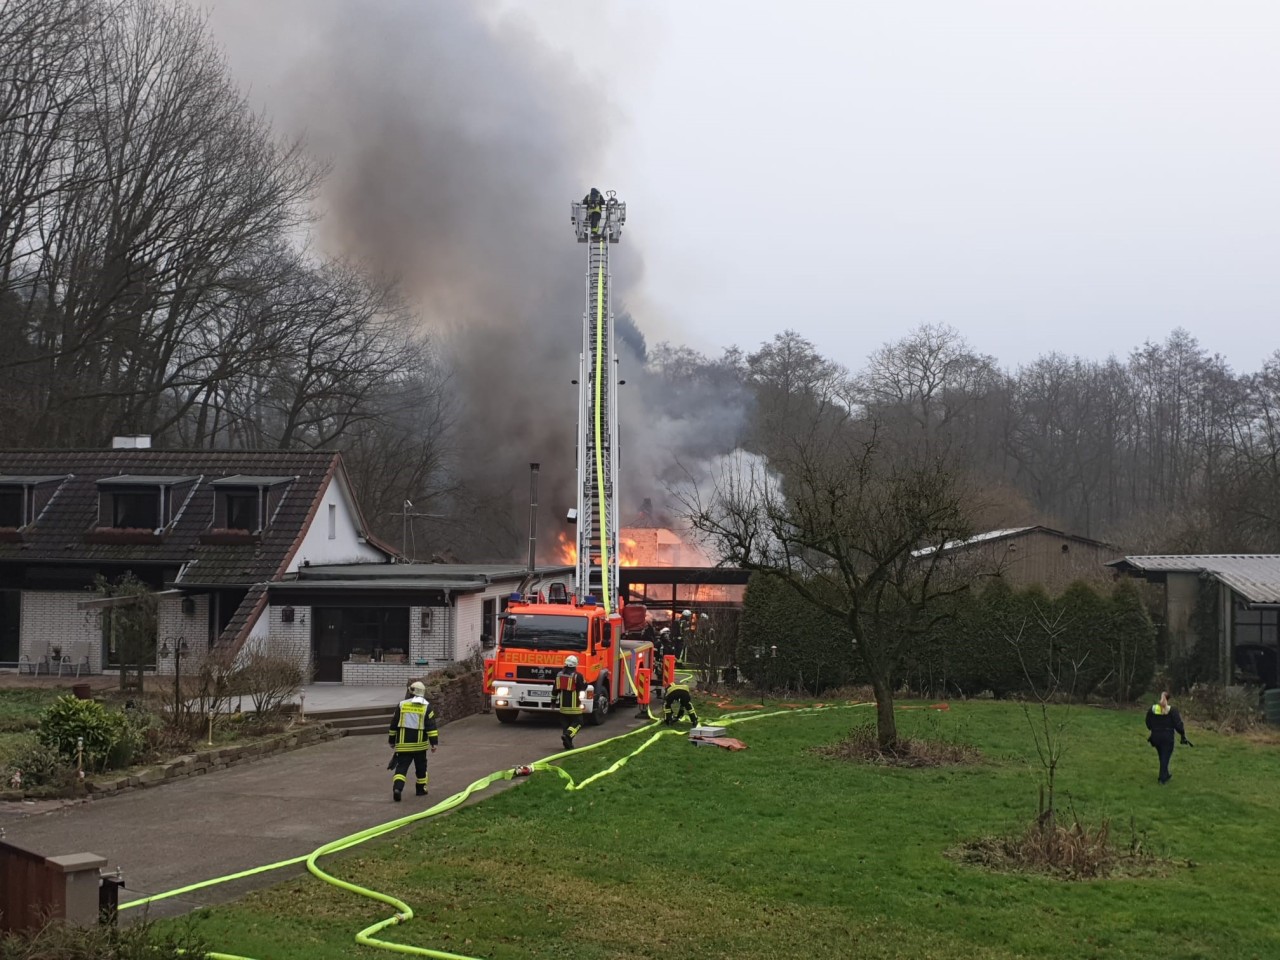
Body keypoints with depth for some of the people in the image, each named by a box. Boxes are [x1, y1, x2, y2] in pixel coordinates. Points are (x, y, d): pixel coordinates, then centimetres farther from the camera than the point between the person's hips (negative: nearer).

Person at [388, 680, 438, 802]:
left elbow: (393, 725, 6)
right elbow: (431, 726, -8)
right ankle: (421, 789, 26)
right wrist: (434, 742, -6)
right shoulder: (427, 706, -3)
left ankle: (397, 787, -22)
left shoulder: (401, 705, 1)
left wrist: (392, 741, 17)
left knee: (401, 767, -2)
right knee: (421, 767, 18)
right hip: (419, 744, 0)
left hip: (403, 744, 0)